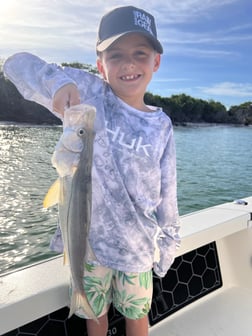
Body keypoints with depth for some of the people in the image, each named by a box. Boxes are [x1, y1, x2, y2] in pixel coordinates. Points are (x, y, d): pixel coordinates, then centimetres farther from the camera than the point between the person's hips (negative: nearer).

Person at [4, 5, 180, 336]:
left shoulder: (161, 125, -4)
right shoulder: (88, 94, -10)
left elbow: (166, 191, 2)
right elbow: (17, 64, -12)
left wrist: (168, 242, 8)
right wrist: (58, 81, -33)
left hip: (137, 243, 1)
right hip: (89, 237, -1)